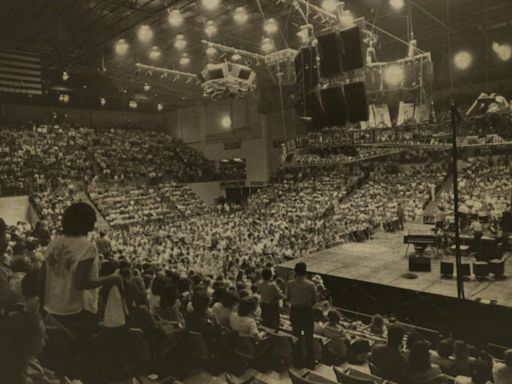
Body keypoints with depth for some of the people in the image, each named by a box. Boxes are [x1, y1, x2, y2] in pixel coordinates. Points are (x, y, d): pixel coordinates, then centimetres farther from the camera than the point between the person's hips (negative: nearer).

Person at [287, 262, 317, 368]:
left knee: (296, 336, 18)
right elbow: (314, 300, -9)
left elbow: (288, 299, -4)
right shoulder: (310, 284, -19)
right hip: (307, 311, -2)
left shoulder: (290, 284, -14)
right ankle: (309, 362, 22)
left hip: (294, 311, 2)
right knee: (308, 337, 14)